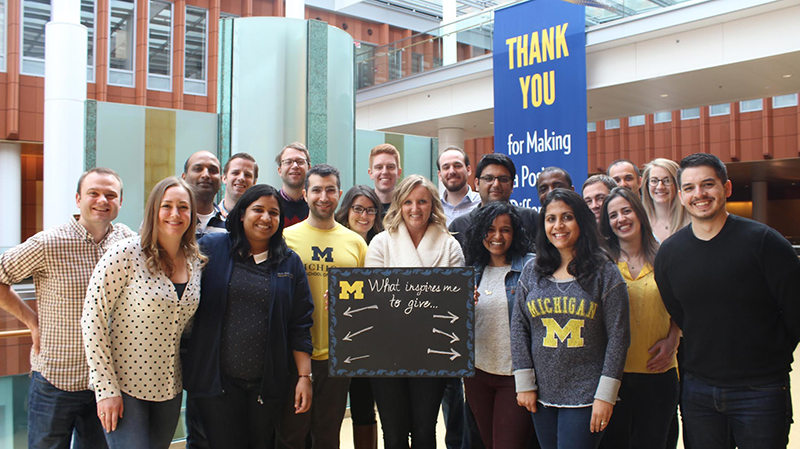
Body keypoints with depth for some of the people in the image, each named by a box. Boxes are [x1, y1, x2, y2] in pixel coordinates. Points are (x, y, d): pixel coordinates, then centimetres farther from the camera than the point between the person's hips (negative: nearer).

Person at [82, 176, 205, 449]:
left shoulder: (196, 263, 3)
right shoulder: (126, 254, -14)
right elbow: (93, 319, -13)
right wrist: (106, 389, -14)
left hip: (169, 389, 5)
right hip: (124, 386, -5)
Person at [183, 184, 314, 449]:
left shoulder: (290, 263, 6)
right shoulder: (211, 248, 1)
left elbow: (300, 325, 5)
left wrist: (305, 376, 0)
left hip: (268, 383, 2)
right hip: (218, 378, -2)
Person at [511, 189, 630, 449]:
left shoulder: (604, 272, -3)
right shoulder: (531, 272, 6)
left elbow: (618, 337, -5)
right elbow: (518, 329, 6)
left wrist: (605, 395, -9)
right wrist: (524, 383, 1)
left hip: (586, 396, -3)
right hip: (542, 395, 3)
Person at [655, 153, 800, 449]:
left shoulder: (764, 241, -11)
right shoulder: (668, 253, 1)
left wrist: (771, 359, 3)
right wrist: (707, 358, 9)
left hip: (760, 391, -3)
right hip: (697, 391, 3)